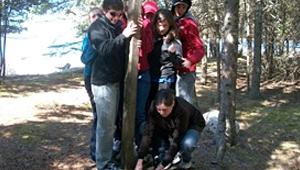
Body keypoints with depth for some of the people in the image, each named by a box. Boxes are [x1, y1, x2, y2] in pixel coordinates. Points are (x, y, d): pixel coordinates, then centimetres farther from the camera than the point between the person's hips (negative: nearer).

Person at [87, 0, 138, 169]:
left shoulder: (117, 26, 13)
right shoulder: (97, 27, -9)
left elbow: (122, 50, 14)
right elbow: (104, 49, -25)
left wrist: (130, 36, -5)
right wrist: (123, 35, -34)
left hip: (116, 80, 7)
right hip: (103, 82, -7)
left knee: (111, 124, 14)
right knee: (106, 125, -4)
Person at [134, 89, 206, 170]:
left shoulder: (182, 110, -40)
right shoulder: (153, 108, -29)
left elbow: (176, 141, -36)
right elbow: (148, 133, -29)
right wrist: (140, 160, -35)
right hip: (169, 127, 4)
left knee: (187, 144, -36)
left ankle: (186, 160, -2)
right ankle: (163, 156, -2)